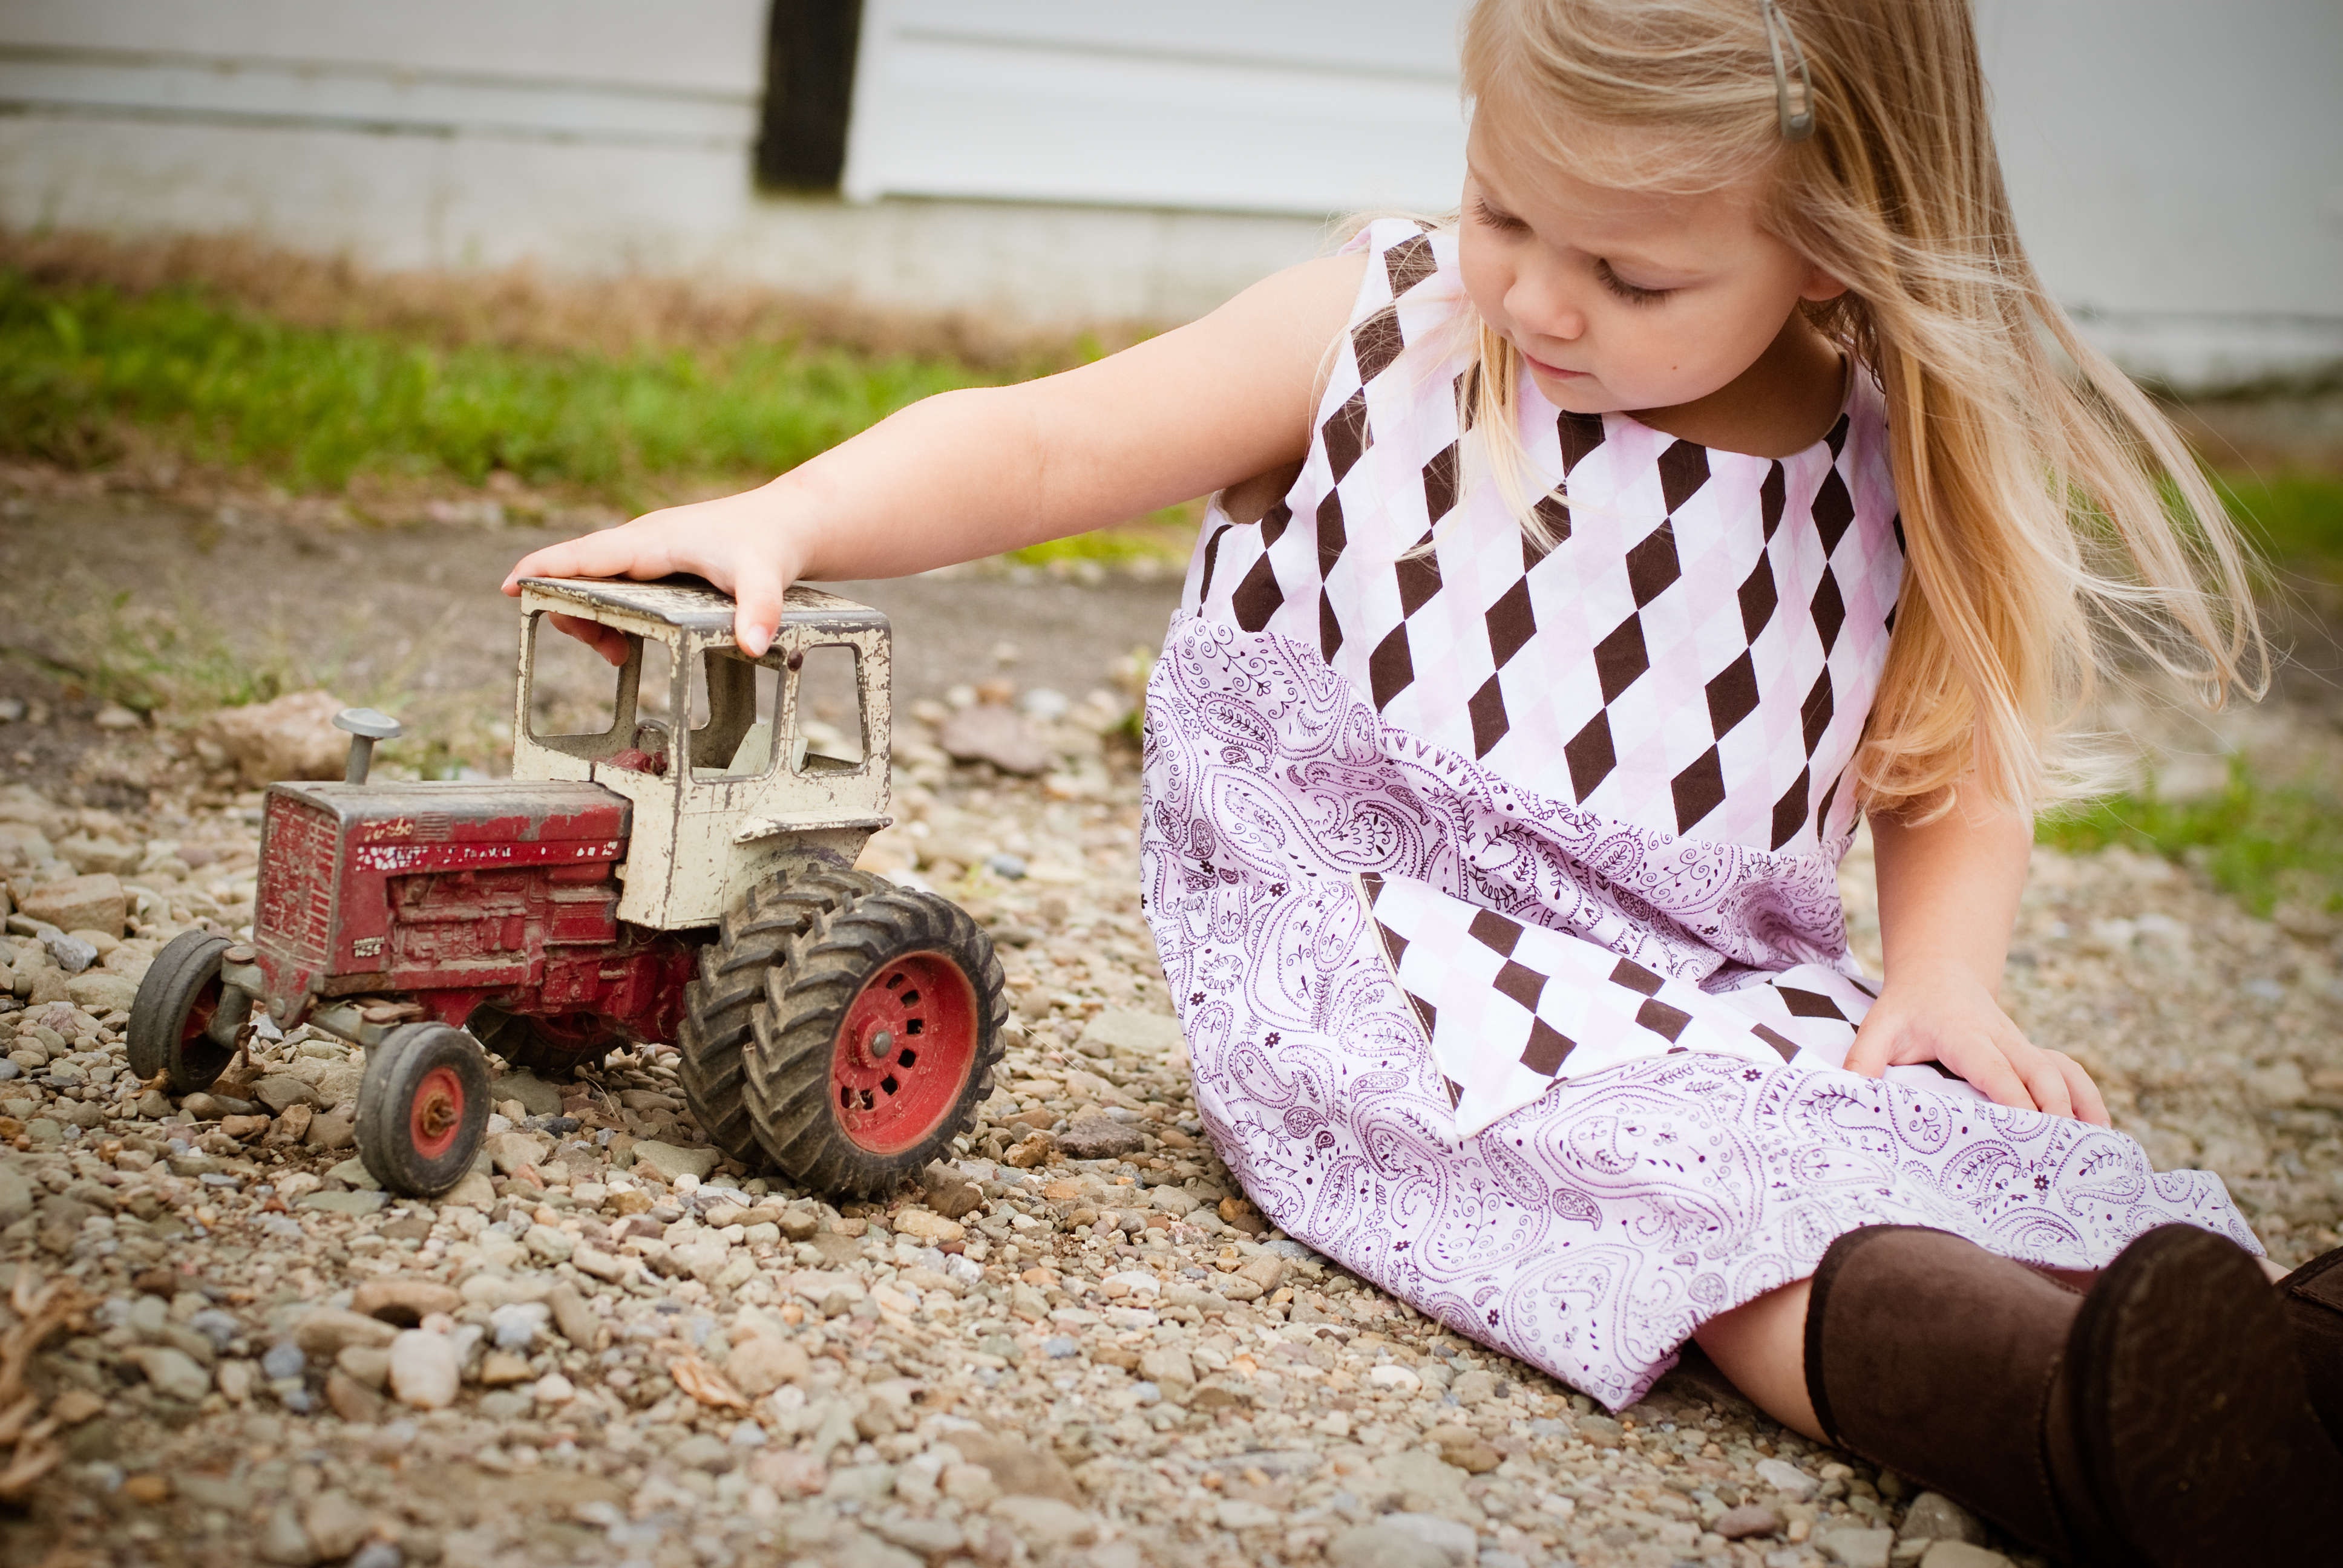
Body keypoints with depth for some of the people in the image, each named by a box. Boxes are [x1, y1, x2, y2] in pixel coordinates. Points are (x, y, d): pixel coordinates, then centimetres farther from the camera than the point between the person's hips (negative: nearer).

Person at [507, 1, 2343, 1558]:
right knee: (1670, 1167, -35)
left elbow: (1956, 770, 15)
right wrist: (779, 519, -13)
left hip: (1727, 991, 4)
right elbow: (1041, 445, 1)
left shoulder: (1899, 485, 3)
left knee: (2003, 1140, -26)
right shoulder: (1379, 339, -1)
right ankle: (2063, 1408, -57)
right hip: (1381, 966, -3)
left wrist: (1946, 976, -6)